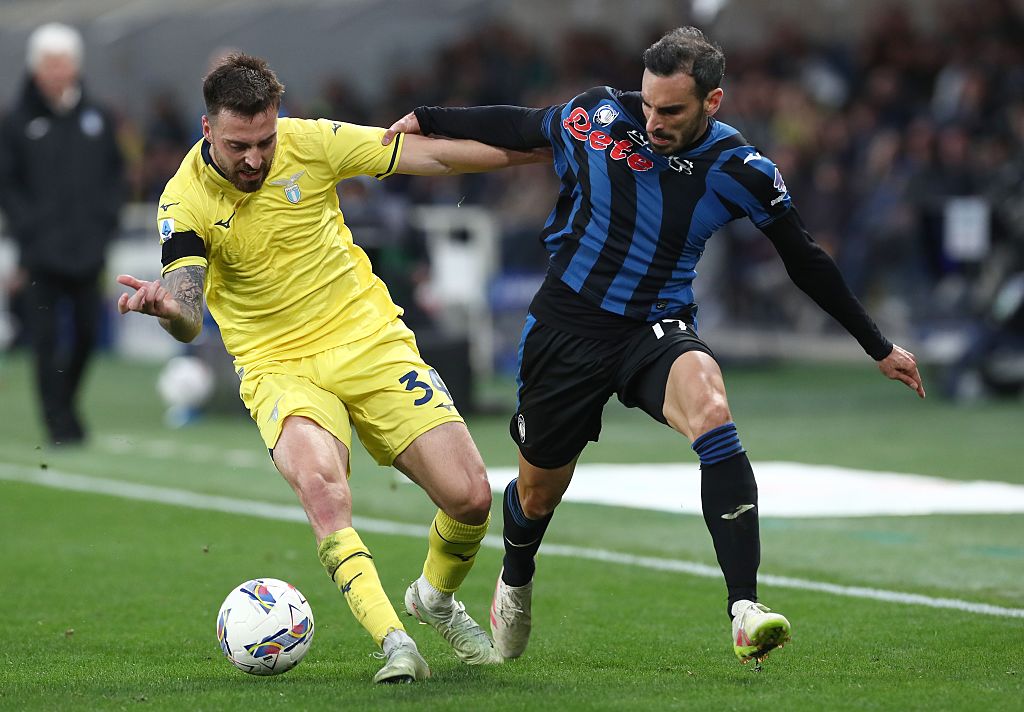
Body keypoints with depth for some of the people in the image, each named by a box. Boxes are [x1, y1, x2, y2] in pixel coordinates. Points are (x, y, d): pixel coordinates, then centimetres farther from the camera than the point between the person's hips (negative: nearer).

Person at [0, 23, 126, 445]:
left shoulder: (97, 120, 8)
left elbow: (116, 174, 14)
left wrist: (104, 219, 2)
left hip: (88, 248, 3)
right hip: (41, 252, -3)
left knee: (87, 331, 5)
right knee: (46, 336, -7)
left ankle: (66, 401, 28)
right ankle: (59, 422, -2)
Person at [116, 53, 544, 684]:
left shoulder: (310, 142, -7)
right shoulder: (185, 203, -12)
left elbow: (428, 155, 0)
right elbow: (189, 321, -21)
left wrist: (537, 149, 1)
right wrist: (168, 306, -46)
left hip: (371, 342, 2)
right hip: (280, 367, -2)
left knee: (470, 496, -7)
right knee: (319, 483, -34)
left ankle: (437, 598, 26)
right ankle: (395, 644, -36)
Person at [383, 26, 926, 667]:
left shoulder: (737, 168, -10)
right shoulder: (597, 117, -11)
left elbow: (805, 260, 2)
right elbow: (518, 126, 10)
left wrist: (879, 347, 7)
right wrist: (426, 120, 15)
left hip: (658, 328, -1)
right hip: (567, 327, 1)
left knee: (711, 411, -34)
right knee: (538, 494, 12)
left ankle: (746, 612, -40)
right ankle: (515, 584, 51)